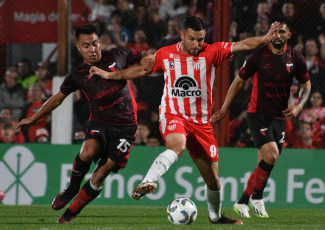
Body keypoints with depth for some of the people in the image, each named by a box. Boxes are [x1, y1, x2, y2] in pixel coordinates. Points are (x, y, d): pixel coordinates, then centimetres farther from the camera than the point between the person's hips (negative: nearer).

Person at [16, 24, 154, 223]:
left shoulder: (117, 56, 3)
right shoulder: (78, 76, 5)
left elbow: (143, 59, 18)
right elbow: (57, 99, 18)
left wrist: (146, 64, -7)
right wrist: (34, 118, 19)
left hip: (125, 126, -1)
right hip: (100, 122, 1)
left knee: (100, 175, -11)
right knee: (88, 152, -32)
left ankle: (71, 214, 1)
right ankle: (72, 189, -5)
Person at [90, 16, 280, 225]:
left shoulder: (212, 52, -3)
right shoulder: (165, 54, 1)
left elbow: (242, 45, -12)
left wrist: (265, 39, -27)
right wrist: (112, 75, 18)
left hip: (201, 121, 2)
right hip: (173, 115, -2)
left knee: (212, 178, 8)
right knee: (178, 145, -39)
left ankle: (216, 216, 32)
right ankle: (148, 182, -52)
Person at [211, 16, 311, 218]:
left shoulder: (296, 59, -1)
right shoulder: (259, 56, -10)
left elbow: (306, 84, 12)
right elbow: (239, 81, 1)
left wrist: (298, 106, -6)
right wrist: (224, 109, 1)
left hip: (280, 117, 4)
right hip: (258, 114, -4)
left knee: (264, 165, 5)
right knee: (271, 155, -22)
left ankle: (242, 203, 20)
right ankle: (257, 196, -3)